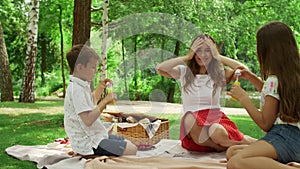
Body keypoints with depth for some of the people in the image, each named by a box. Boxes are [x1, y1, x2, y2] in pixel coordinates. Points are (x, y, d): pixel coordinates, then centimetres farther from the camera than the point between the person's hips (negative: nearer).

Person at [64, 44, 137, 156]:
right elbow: (88, 120, -28)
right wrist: (105, 101, -23)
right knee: (131, 150, -15)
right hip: (87, 145, -11)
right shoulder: (76, 90, -21)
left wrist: (100, 88, 17)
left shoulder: (82, 86, 11)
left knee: (128, 143, 17)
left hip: (94, 136, 11)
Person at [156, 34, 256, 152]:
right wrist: (187, 57, 3)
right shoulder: (184, 72, 13)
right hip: (193, 127, 0)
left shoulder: (220, 74, 13)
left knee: (217, 132, -36)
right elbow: (160, 68, -4)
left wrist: (218, 57, 5)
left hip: (216, 118, 0)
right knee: (190, 118, -37)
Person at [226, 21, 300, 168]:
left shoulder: (273, 80, -13)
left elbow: (265, 124, -10)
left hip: (284, 135, -11)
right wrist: (252, 78, 32)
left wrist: (243, 98, -2)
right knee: (231, 152, 14)